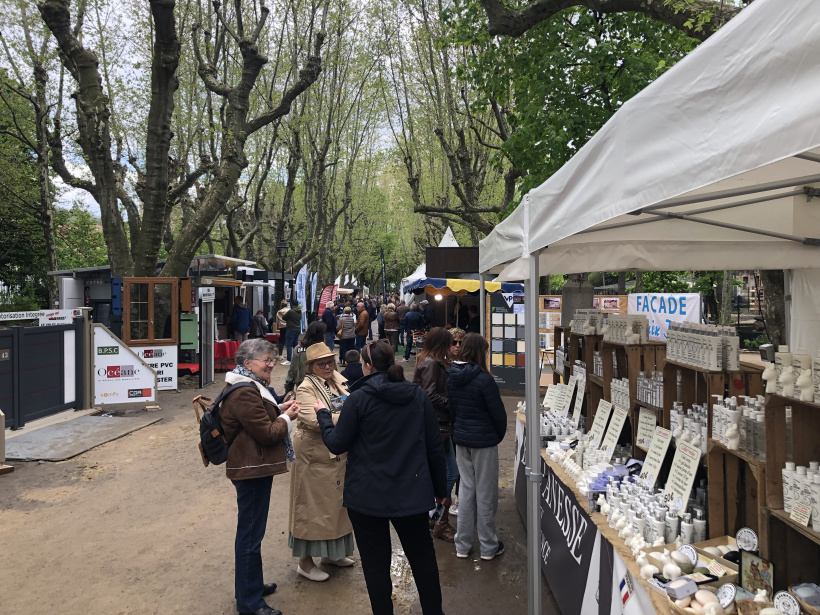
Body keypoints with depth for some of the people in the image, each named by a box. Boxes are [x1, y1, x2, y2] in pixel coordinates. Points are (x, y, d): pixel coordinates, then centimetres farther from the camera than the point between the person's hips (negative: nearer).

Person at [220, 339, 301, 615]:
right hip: (252, 470, -12)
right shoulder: (245, 394, -24)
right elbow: (267, 433, -22)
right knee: (250, 534, 1)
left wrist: (278, 409, 7)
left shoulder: (246, 387, 11)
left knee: (250, 530, 23)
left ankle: (251, 585, 39)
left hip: (251, 467, 12)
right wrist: (286, 417, -7)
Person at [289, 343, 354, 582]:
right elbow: (314, 420, -27)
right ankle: (305, 562, 17)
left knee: (335, 503, 18)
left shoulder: (337, 383, 9)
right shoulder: (306, 389, -14)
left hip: (338, 454, 8)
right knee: (312, 506, 2)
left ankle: (331, 553, 35)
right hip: (314, 456, -8)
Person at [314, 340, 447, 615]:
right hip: (412, 492, 4)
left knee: (376, 562, 11)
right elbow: (434, 447, 2)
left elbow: (337, 444, -6)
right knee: (423, 555, 20)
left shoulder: (359, 398, -13)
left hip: (368, 495, -3)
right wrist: (440, 488, 13)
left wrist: (323, 414, 11)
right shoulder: (418, 395, -1)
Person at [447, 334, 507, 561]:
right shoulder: (484, 379, -20)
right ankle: (488, 546, 19)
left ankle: (462, 545, 22)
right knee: (485, 493, 6)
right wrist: (499, 435, 4)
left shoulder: (452, 377, 1)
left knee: (466, 489, 15)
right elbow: (498, 412, -13)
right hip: (484, 441, -6)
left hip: (461, 439, 6)